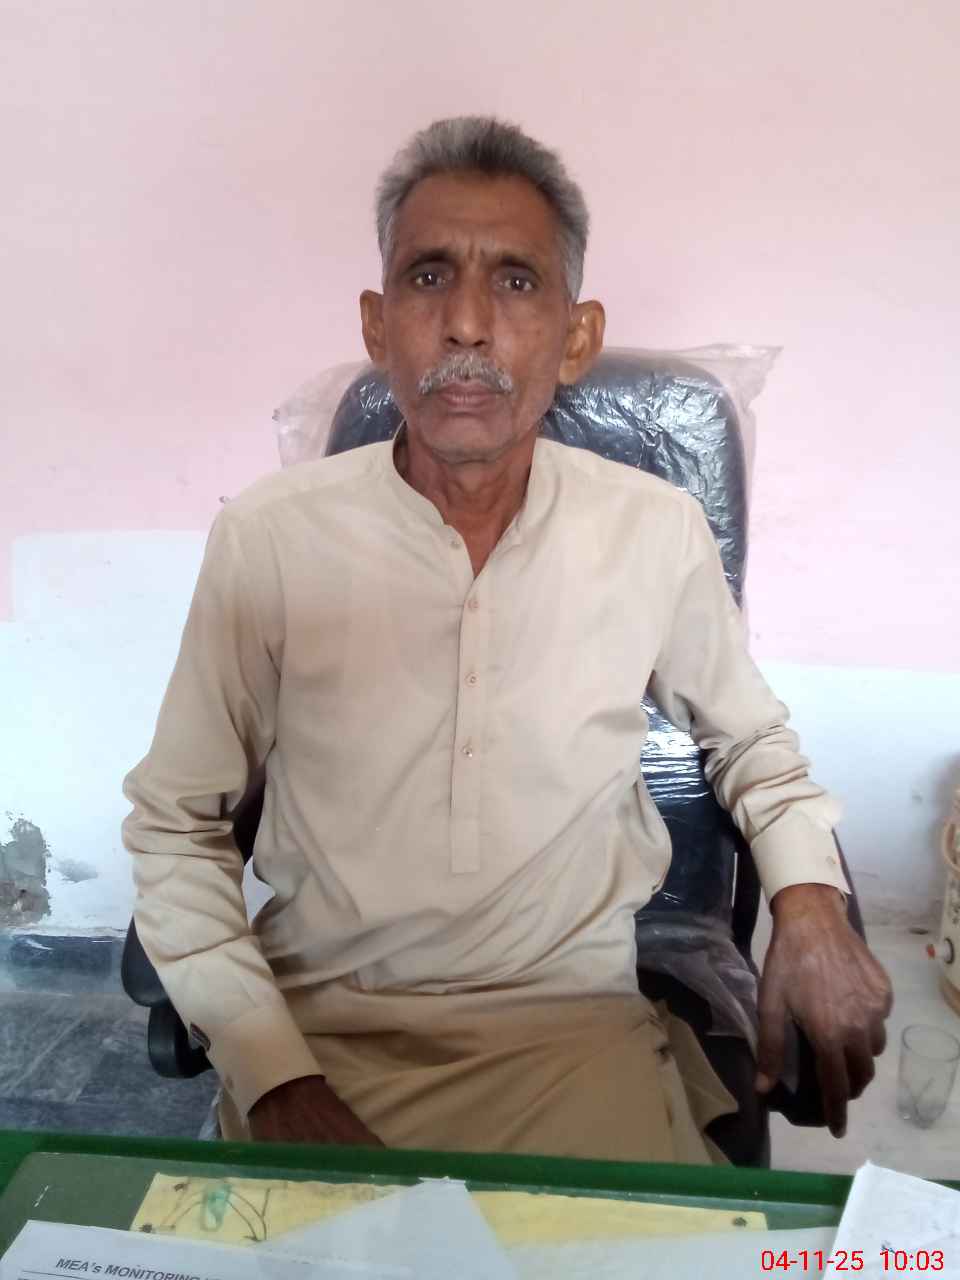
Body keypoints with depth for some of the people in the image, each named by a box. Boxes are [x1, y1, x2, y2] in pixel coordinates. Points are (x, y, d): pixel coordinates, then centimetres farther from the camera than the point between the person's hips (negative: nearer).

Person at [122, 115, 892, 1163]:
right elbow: (174, 825, -2)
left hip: (576, 1025, 2)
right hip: (319, 1025, 0)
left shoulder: (660, 533, -6)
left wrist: (808, 898, -5)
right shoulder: (265, 538, -10)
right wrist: (274, 1078, -11)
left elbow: (749, 737, 12)